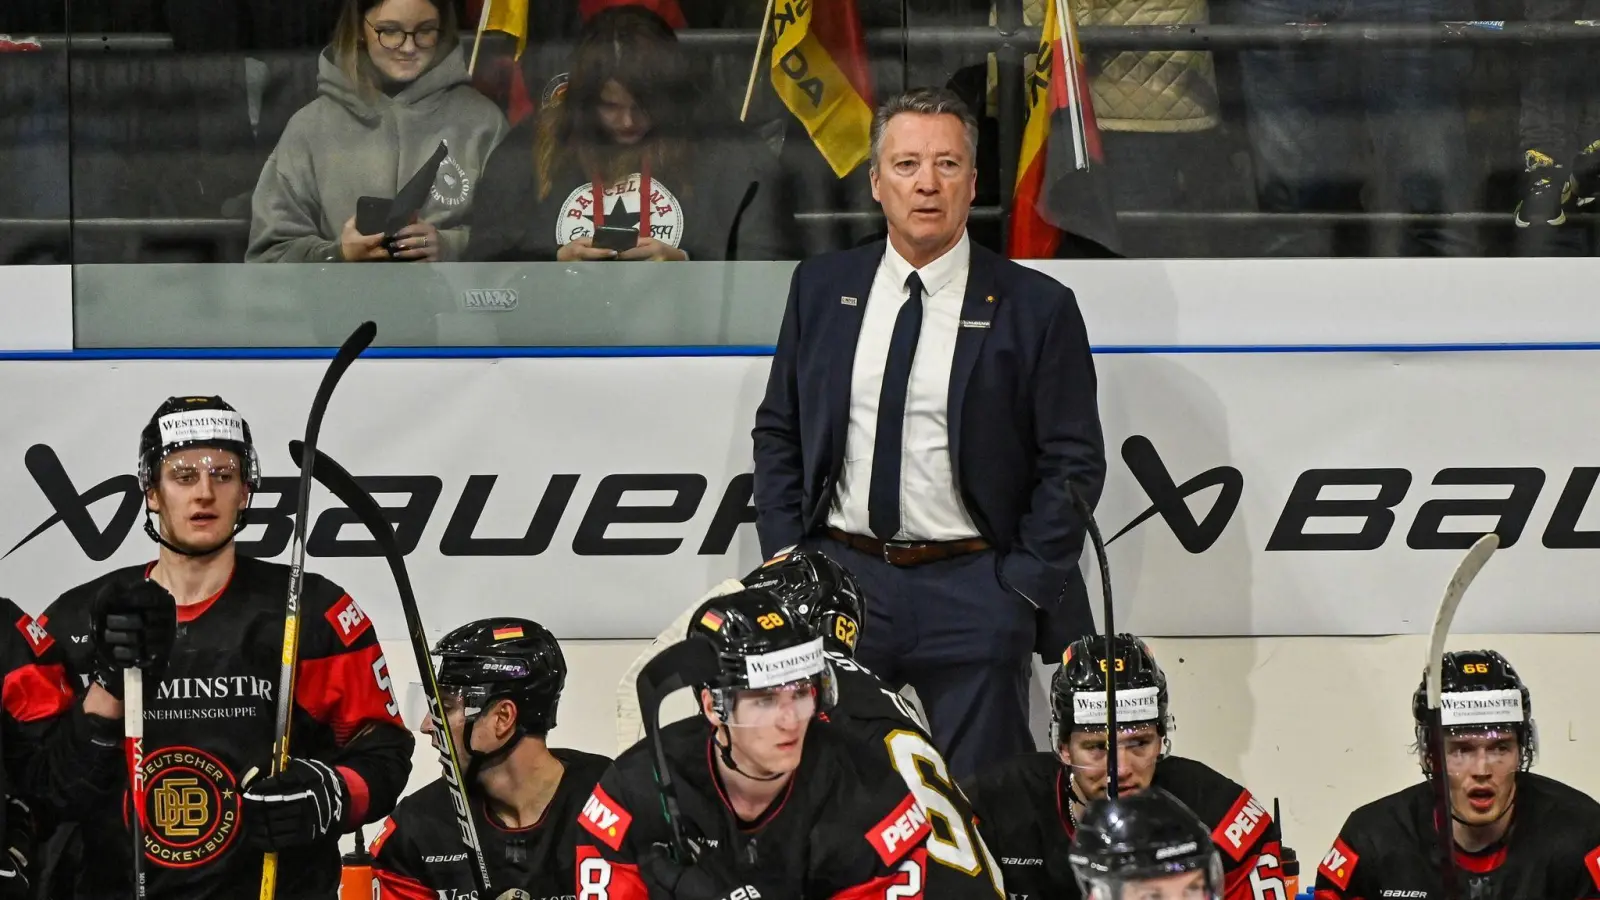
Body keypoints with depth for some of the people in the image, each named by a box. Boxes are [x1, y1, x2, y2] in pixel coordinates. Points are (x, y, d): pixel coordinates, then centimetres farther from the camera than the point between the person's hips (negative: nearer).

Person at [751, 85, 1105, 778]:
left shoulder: (1037, 307, -1)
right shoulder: (821, 287, 10)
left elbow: (1074, 462, 0)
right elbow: (778, 431, 14)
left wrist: (1021, 587, -8)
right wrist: (787, 563, 4)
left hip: (972, 592, -3)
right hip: (840, 574, 3)